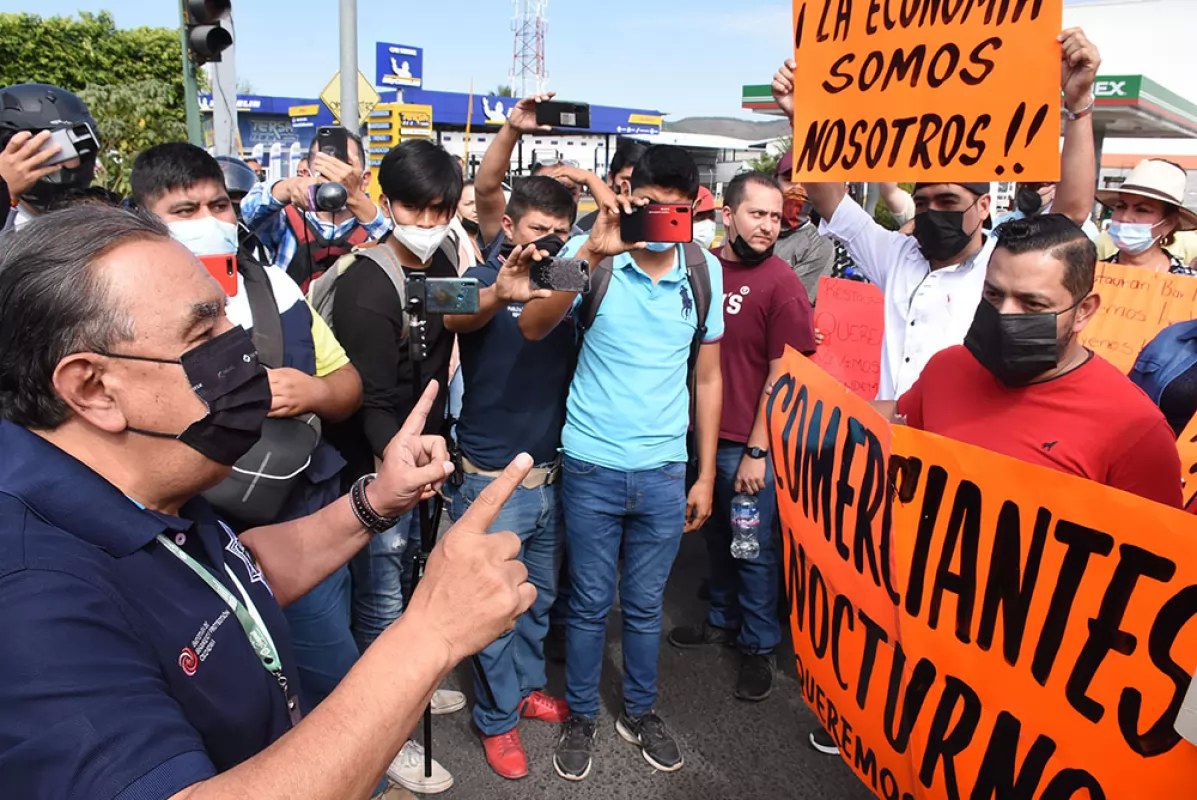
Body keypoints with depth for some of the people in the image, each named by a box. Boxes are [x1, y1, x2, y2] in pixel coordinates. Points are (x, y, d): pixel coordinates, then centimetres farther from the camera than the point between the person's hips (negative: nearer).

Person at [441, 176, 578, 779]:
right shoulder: (485, 281, -11)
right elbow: (455, 317, -36)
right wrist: (499, 294, -55)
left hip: (552, 474, 5)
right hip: (490, 481, -5)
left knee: (539, 596, 22)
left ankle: (526, 686, 44)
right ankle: (497, 718, 30)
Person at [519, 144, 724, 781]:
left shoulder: (705, 270, 0)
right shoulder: (593, 255, -8)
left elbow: (706, 378, 7)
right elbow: (532, 328, -23)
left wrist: (706, 474, 8)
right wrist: (592, 252, -34)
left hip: (665, 471, 2)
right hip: (591, 466, -2)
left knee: (645, 605, 17)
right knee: (590, 603, 13)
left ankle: (640, 713, 40)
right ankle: (580, 718, 36)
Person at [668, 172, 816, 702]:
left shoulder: (781, 283, -12)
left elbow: (782, 375, -13)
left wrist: (756, 450, -14)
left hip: (748, 442, -5)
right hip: (701, 431, 5)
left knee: (755, 546, 8)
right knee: (717, 534, 21)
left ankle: (759, 644, 27)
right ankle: (723, 620, 41)